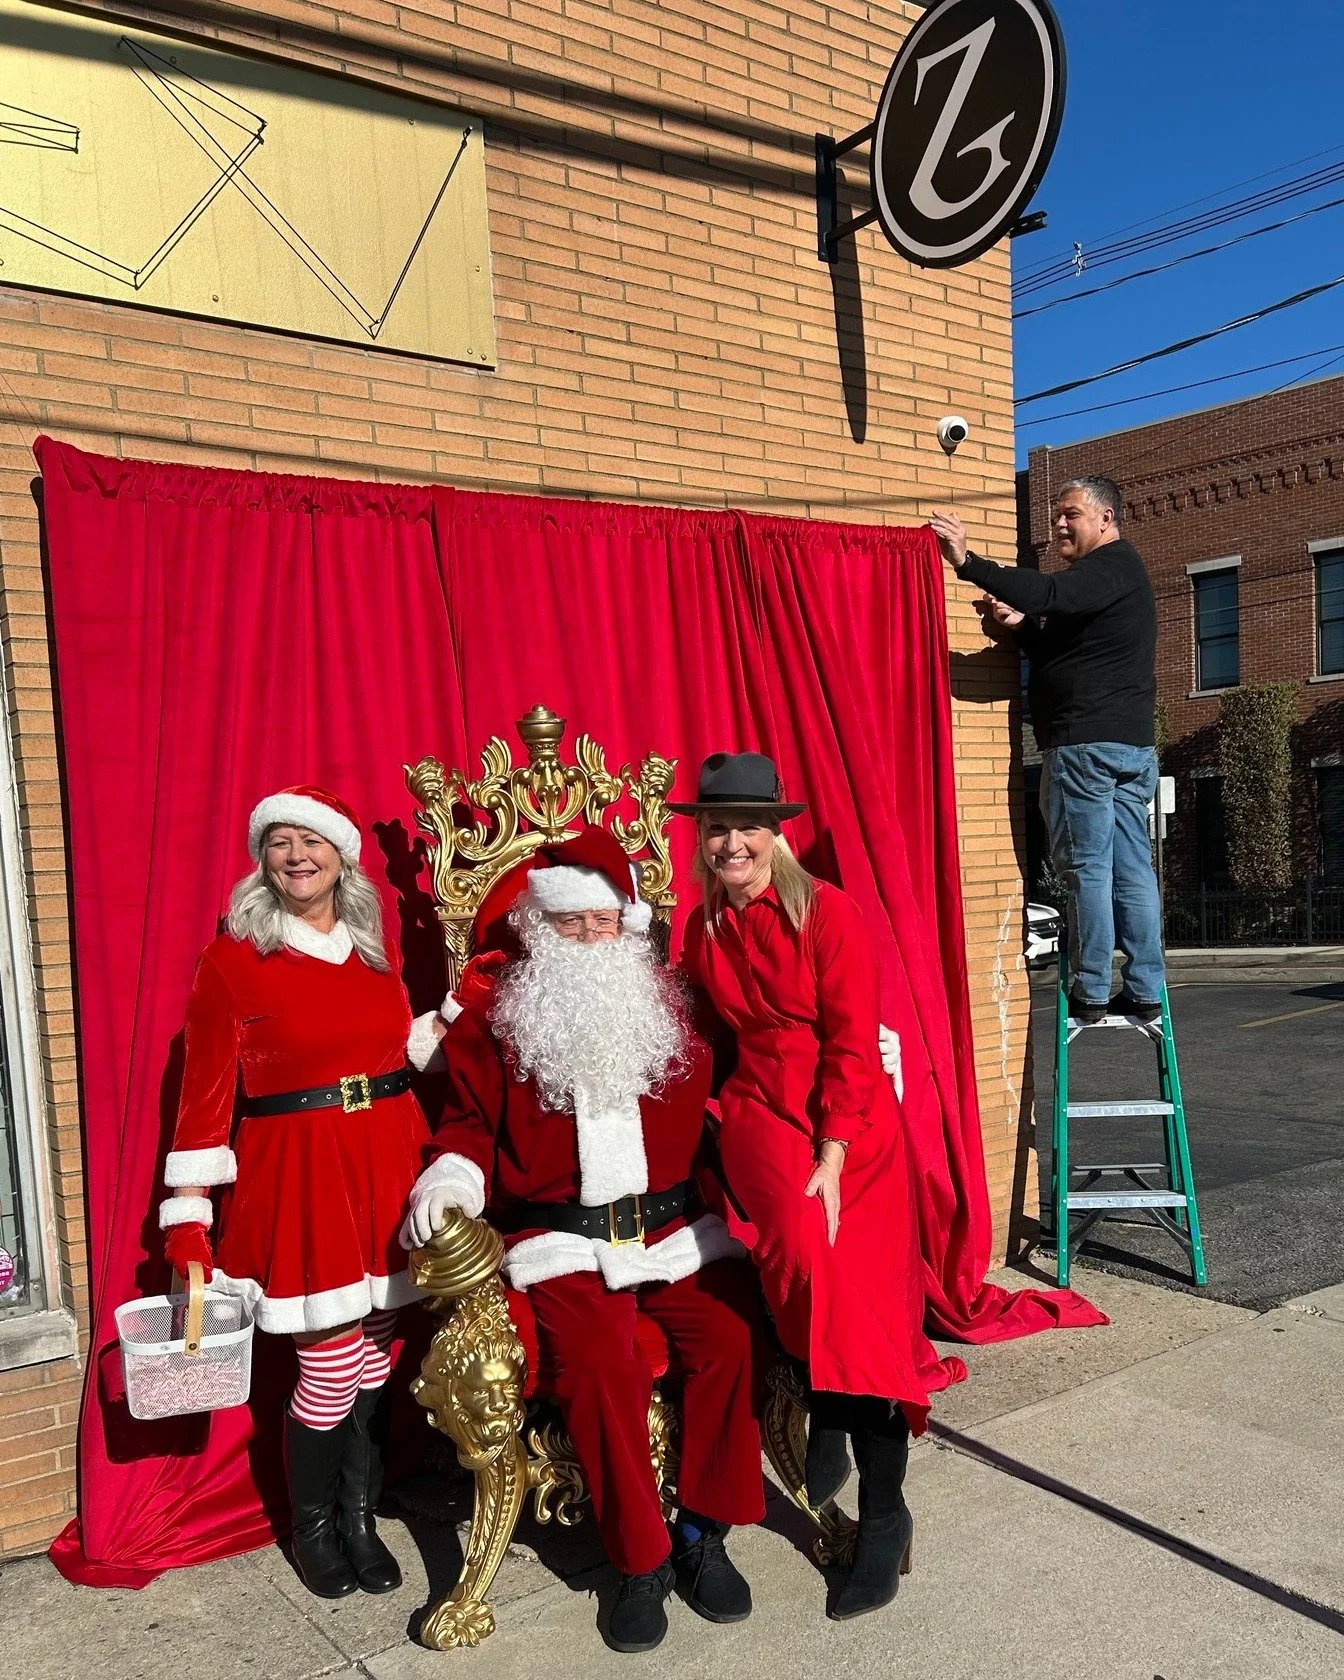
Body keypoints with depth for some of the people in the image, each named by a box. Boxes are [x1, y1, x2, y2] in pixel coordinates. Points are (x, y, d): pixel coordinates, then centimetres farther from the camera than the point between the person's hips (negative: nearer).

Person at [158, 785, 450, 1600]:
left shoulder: (378, 948, 9)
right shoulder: (233, 960, -6)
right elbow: (206, 1095, -6)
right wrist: (189, 1219, -7)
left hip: (388, 1163, 5)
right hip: (296, 1173, -4)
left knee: (376, 1353, 10)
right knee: (333, 1364, -1)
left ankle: (360, 1516, 31)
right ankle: (314, 1526, 26)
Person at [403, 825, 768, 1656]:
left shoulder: (668, 1005, 13)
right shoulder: (492, 1017, 6)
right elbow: (471, 1126, 12)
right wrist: (448, 1181, -9)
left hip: (678, 1228, 2)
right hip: (564, 1241, -2)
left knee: (735, 1337, -22)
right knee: (600, 1366, -27)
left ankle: (703, 1532, 0)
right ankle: (642, 1559, -5)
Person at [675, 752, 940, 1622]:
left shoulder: (829, 911, -10)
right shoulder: (703, 928, 5)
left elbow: (852, 1044, -12)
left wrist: (830, 1164, -16)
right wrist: (724, 1115, 0)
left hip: (853, 1125, -2)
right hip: (761, 1113, 2)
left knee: (868, 1299, -5)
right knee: (808, 1259, -21)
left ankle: (883, 1511, 12)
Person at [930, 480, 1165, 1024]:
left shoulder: (1111, 567, -6)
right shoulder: (1119, 572, 25)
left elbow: (1048, 593, -25)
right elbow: (1063, 649, 24)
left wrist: (967, 562, -29)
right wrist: (1023, 626, 7)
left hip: (1085, 744, -10)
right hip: (1133, 744, 10)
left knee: (1085, 867, -6)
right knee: (1132, 868, 7)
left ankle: (1090, 992, -2)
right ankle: (1145, 990, 8)